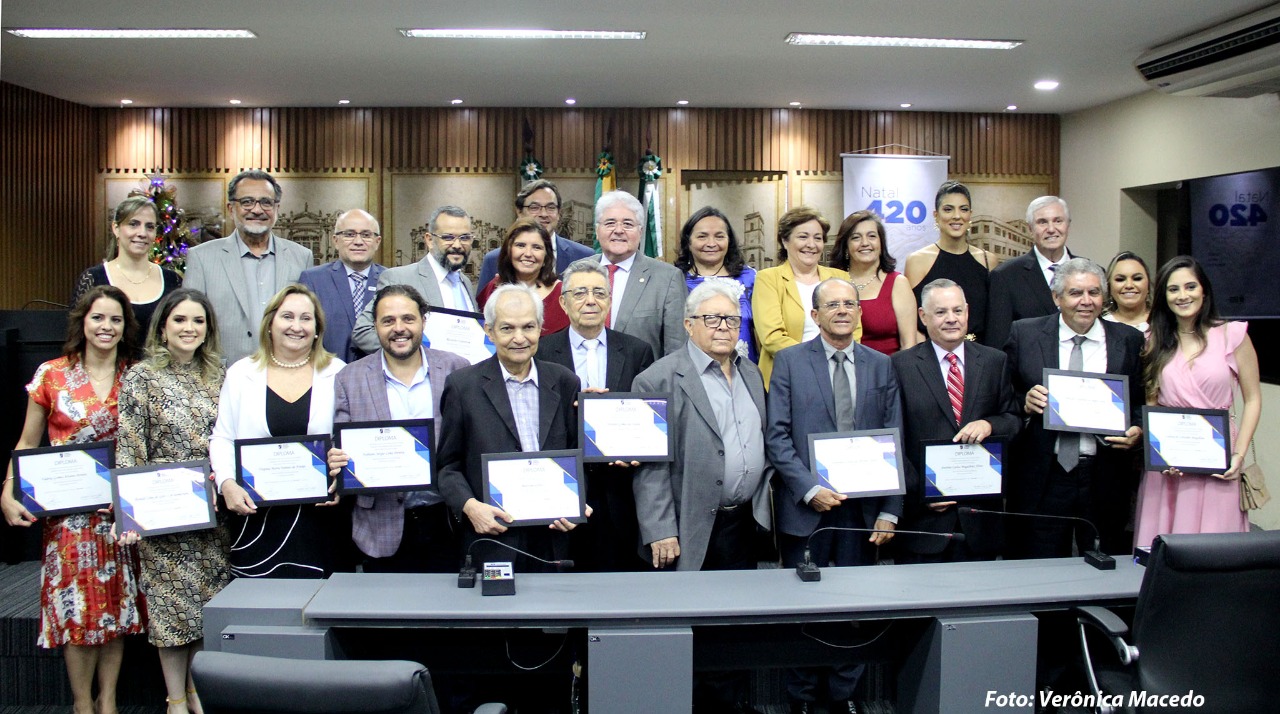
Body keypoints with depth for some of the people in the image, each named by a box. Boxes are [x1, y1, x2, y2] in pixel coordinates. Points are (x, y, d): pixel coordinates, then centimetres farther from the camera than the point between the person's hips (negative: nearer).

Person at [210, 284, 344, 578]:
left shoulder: (338, 374, 5)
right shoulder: (241, 373, 9)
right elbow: (222, 439, 8)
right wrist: (227, 483, -7)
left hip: (320, 517, -1)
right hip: (255, 514, 1)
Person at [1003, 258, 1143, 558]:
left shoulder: (1129, 341, 6)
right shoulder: (1024, 334, 3)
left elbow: (1142, 403, 10)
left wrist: (1137, 431, -9)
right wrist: (1025, 403, -15)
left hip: (1105, 480, 1)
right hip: (1041, 480, -1)